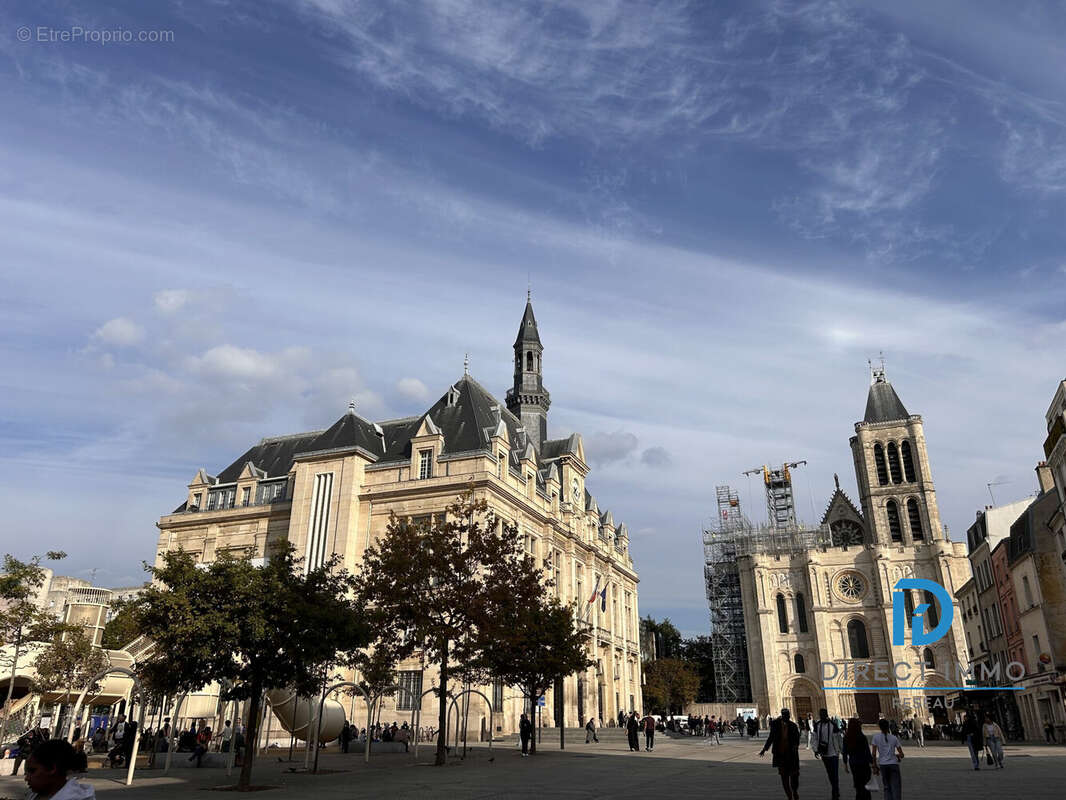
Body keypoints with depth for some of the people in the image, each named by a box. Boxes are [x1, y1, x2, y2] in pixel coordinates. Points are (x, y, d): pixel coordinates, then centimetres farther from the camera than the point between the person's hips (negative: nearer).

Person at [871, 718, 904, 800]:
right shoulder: (894, 738, 1)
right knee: (896, 788, 1)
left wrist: (875, 766, 7)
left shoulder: (876, 737, -1)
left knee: (887, 788, 14)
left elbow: (873, 754, -4)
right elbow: (901, 755, 2)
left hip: (882, 765, 1)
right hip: (894, 764, -1)